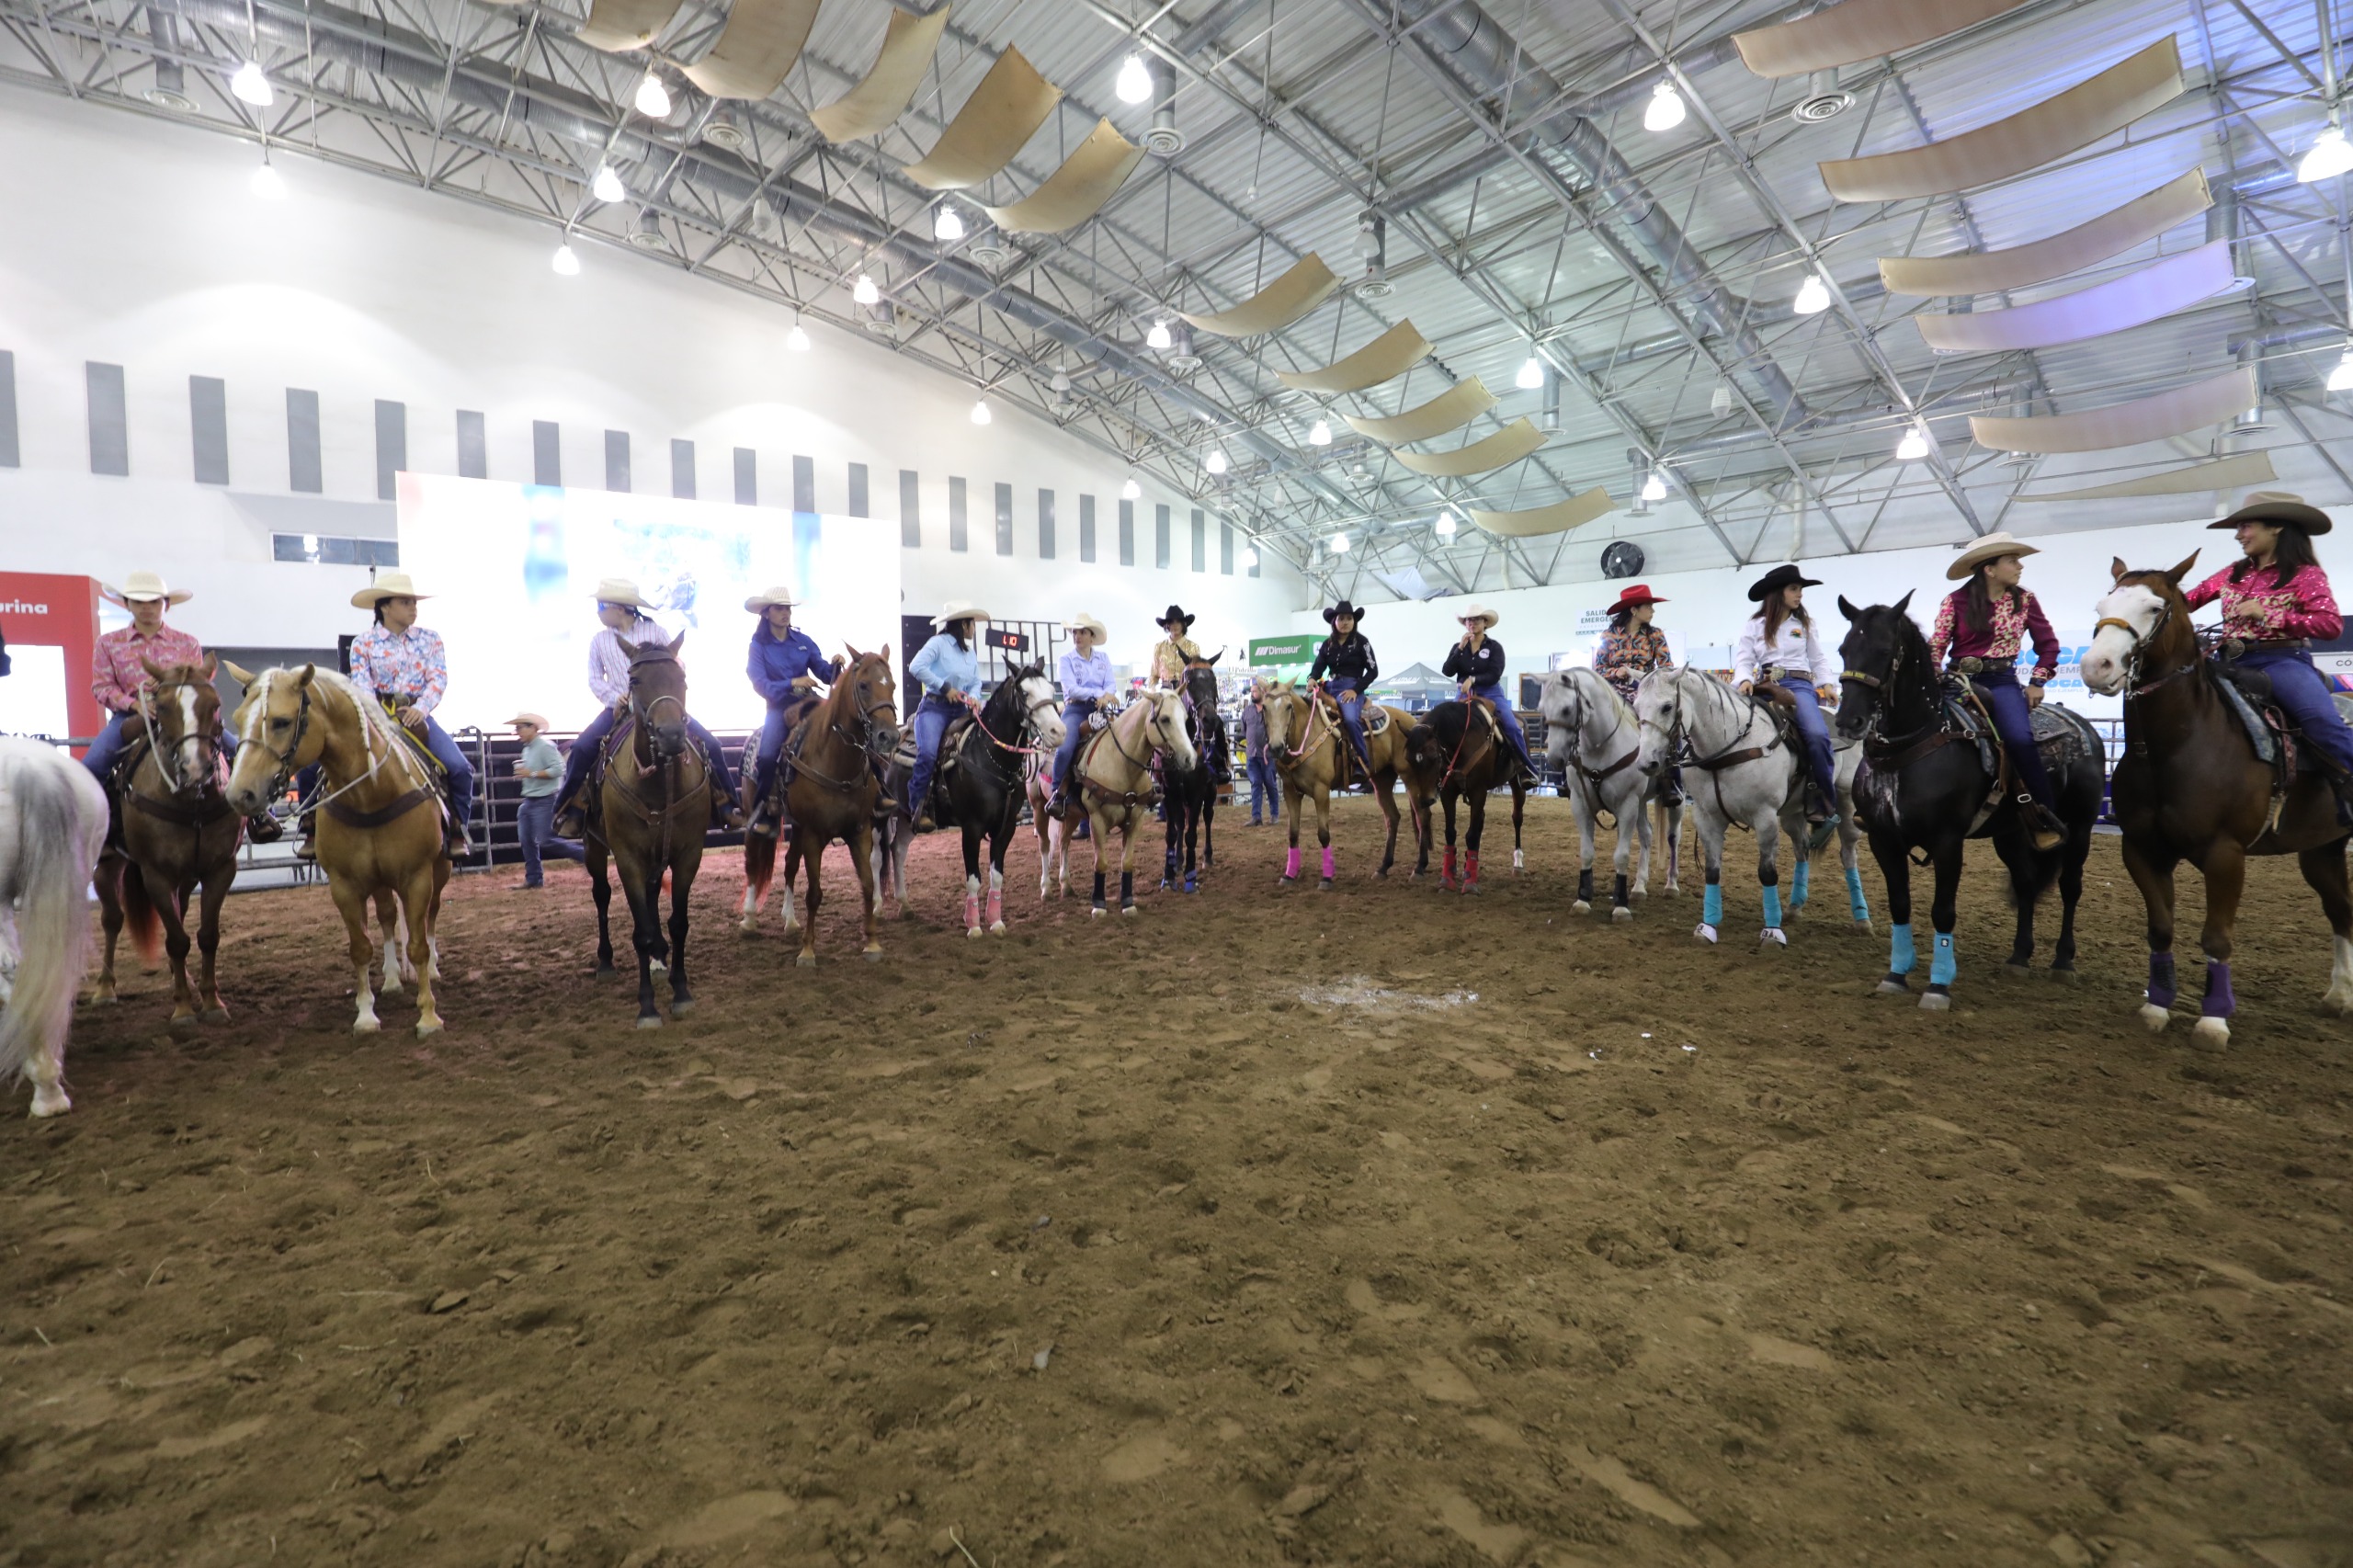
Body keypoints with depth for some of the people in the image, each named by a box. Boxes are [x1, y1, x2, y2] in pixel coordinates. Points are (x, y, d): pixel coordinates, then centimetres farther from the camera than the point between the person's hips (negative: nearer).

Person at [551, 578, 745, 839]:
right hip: (619, 708, 2)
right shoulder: (599, 641, 9)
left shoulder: (654, 631, 3)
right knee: (582, 747, -21)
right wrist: (615, 698, -13)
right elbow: (595, 679, 7)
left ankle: (726, 806, -7)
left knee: (709, 744, -17)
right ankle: (571, 811, -8)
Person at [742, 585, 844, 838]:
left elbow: (826, 674, 5)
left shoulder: (804, 641, 8)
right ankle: (762, 812, -7)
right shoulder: (758, 646, 1)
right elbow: (761, 685, -10)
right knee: (768, 756, -26)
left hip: (809, 704, 2)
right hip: (779, 709, -2)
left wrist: (835, 666, -18)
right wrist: (792, 683, -25)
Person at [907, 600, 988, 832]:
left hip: (961, 709, 7)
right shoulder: (939, 643, -3)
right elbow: (916, 667, -16)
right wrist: (945, 687, -14)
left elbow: (976, 682, 17)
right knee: (928, 752, -27)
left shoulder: (971, 652, 19)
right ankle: (919, 808, -21)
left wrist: (974, 698, -6)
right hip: (935, 707, -7)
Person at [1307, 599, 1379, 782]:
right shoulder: (1327, 644, 14)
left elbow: (1373, 671, -1)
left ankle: (1366, 768, -24)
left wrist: (1355, 690, -13)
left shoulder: (1361, 641, 2)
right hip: (1330, 687, 6)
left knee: (1350, 719, -32)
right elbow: (1318, 666, 7)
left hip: (1352, 688, -6)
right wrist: (1312, 679, -17)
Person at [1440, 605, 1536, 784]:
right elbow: (1447, 671, -6)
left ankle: (1527, 766, -4)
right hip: (1465, 694, 3)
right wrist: (1461, 648, -12)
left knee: (1512, 726, -19)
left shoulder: (1494, 647, 0)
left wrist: (1473, 679, -23)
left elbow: (1494, 675, -11)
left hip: (1491, 693, -3)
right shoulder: (1458, 646, 8)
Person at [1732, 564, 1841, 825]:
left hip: (1798, 684, -1)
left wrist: (1829, 684, -1)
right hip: (1766, 687, 1)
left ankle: (1823, 802, -17)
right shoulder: (1755, 626, 10)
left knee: (1817, 734, -27)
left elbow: (1819, 659, 15)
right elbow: (1744, 659, 4)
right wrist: (1745, 679, -17)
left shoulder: (1804, 624, 14)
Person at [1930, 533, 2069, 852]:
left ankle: (2044, 816, -13)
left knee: (2019, 737, -24)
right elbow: (1937, 645, -1)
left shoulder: (2025, 601, 6)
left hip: (2001, 681, 0)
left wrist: (2037, 683, 4)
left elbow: (2048, 645, 13)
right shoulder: (1956, 601, -1)